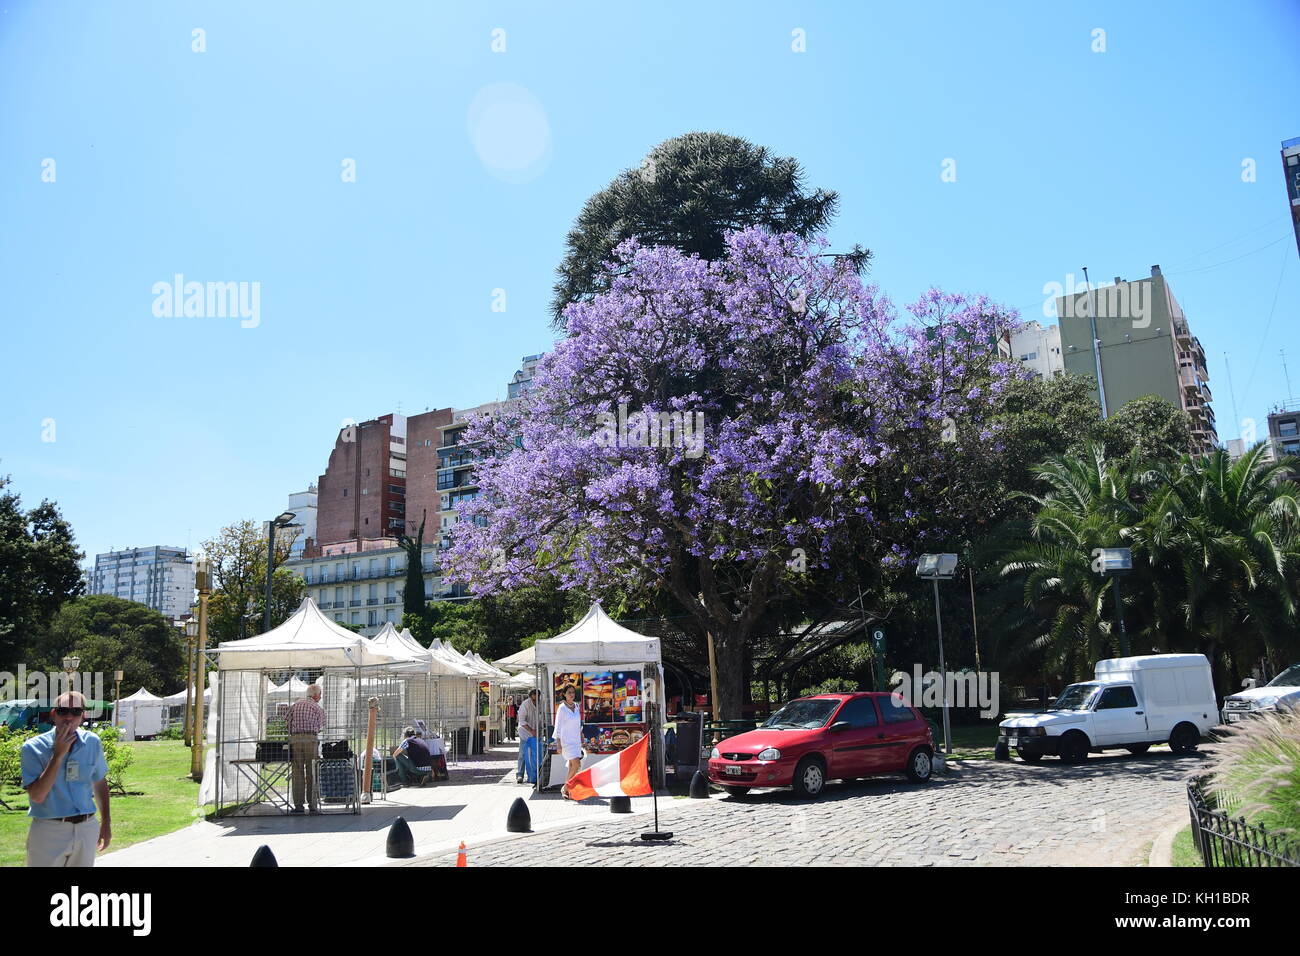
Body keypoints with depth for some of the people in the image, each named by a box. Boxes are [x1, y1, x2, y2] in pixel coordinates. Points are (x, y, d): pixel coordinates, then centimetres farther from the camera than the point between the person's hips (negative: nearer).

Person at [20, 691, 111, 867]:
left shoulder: (92, 743, 1)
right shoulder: (33, 747, -10)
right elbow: (37, 796, -19)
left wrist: (106, 822, 15)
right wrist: (58, 755, -21)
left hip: (86, 830, 4)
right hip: (48, 832, -4)